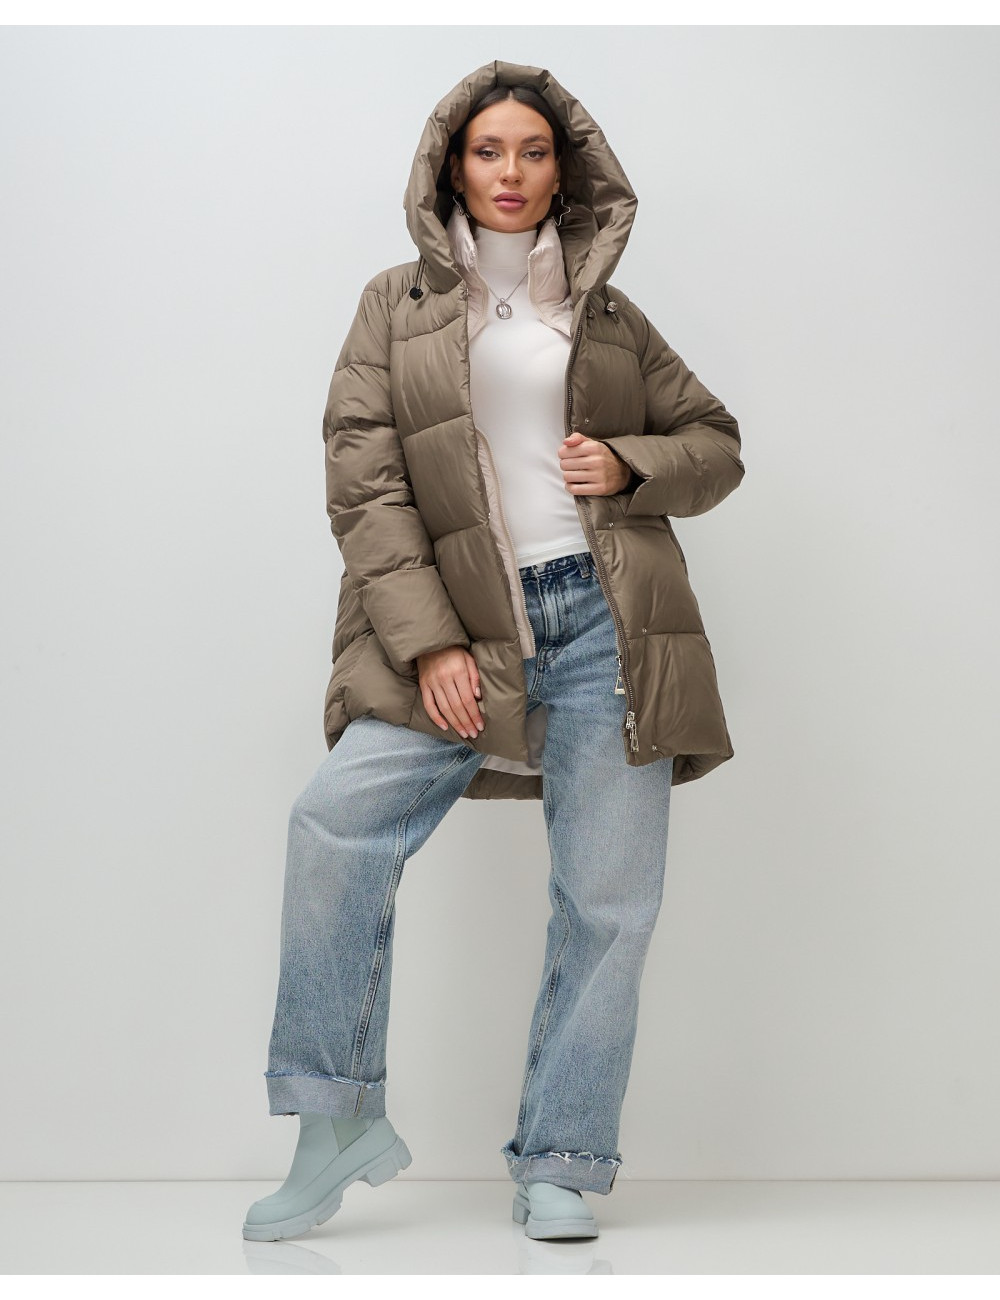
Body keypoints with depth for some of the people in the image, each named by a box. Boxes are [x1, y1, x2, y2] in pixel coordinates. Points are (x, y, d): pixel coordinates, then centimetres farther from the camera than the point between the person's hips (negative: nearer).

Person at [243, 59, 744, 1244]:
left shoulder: (609, 316, 15)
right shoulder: (397, 308, 10)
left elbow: (715, 443, 21)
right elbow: (363, 486, 1)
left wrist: (633, 464, -3)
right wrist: (429, 644, -10)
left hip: (610, 622, 2)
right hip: (464, 632, -1)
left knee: (609, 900, -2)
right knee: (338, 821, -20)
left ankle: (559, 1168, 10)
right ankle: (339, 1122, -5)